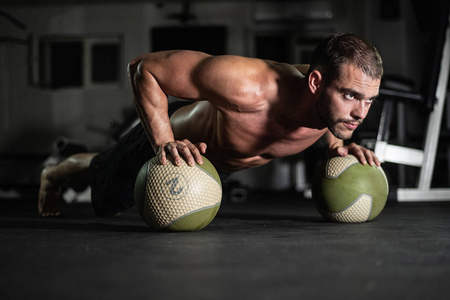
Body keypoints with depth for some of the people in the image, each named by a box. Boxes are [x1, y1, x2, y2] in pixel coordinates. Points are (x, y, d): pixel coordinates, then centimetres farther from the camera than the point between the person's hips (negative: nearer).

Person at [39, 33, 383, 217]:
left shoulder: (336, 98, -32)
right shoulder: (248, 85, -51)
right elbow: (143, 68, -39)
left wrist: (338, 145, -17)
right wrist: (164, 143, -46)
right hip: (174, 135, -5)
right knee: (106, 196, 26)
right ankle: (53, 174, 59)